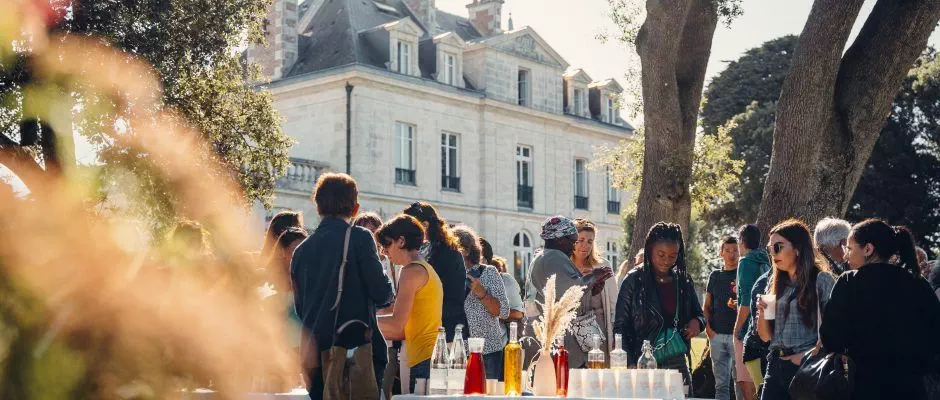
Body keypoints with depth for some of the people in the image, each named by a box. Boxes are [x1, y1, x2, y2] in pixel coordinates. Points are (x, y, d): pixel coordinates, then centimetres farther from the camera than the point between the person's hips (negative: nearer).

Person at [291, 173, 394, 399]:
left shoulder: (301, 250, 9)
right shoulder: (359, 238, -6)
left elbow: (300, 309, 15)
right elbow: (382, 293, -10)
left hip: (314, 357, 5)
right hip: (358, 347, -5)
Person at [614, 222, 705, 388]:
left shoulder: (683, 280, 8)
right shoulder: (634, 280, -3)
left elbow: (699, 314, 20)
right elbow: (620, 326, -3)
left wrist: (697, 322, -5)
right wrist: (630, 365, -13)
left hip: (677, 363, 4)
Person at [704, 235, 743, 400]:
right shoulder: (715, 276, 14)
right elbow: (707, 306, 16)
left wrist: (739, 305, -20)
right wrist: (708, 328, 3)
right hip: (717, 335, 4)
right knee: (721, 383, 8)